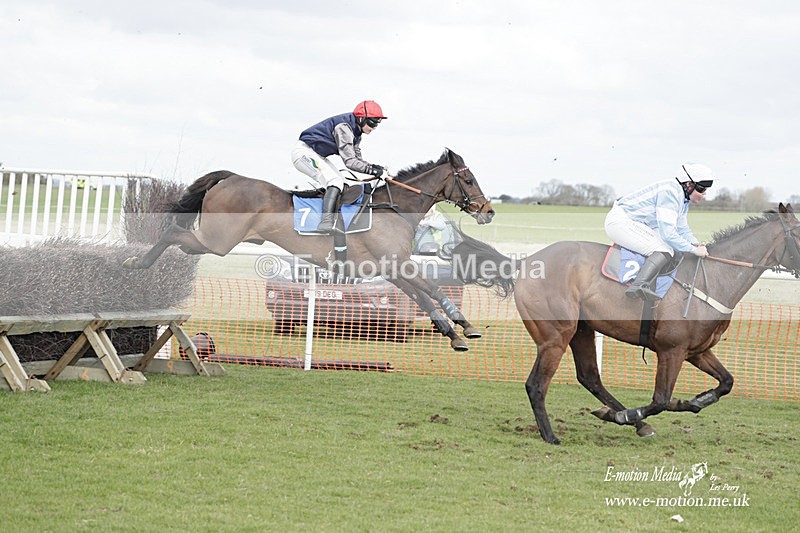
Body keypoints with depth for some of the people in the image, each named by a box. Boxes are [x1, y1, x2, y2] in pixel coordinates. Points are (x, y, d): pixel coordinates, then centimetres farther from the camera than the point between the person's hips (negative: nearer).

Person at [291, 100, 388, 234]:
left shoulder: (356, 131, 7)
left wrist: (373, 167, -6)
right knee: (335, 182, -26)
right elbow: (350, 161, -26)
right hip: (304, 152, -11)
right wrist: (371, 169, -27)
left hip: (317, 156, 11)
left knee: (342, 184, 12)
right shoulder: (343, 127, -24)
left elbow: (357, 158, 11)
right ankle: (326, 220, -39)